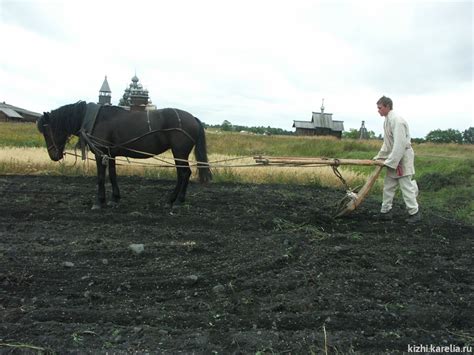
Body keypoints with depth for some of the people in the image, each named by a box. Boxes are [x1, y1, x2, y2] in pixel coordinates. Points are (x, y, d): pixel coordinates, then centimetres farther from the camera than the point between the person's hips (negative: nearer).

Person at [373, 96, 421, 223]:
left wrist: (391, 162, -24)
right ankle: (385, 211, 20)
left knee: (405, 185, -3)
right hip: (393, 157, 10)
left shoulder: (397, 120, -21)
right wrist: (379, 157, 17)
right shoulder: (387, 120, 10)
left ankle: (415, 213, 9)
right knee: (388, 185, 12)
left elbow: (400, 144, -26)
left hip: (403, 157, -10)